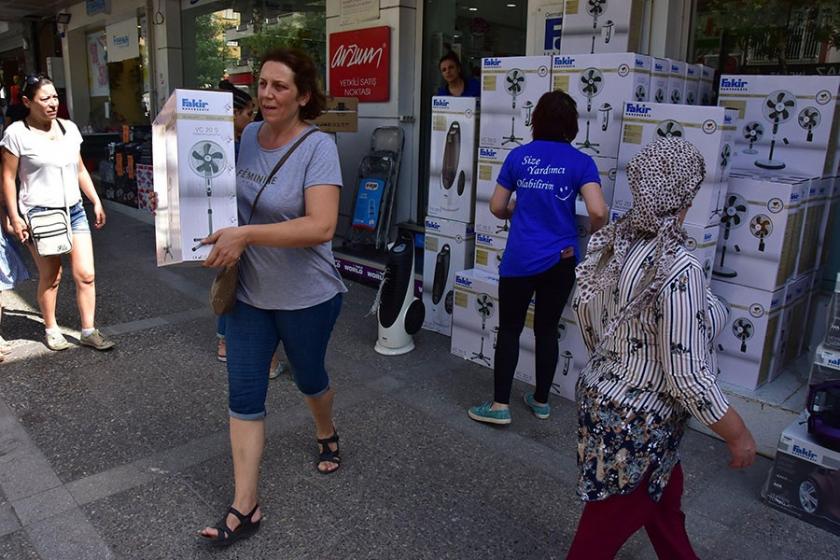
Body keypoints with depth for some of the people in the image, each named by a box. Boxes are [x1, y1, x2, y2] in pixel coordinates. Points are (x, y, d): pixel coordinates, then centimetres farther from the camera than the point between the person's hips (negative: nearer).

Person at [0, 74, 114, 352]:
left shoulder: (69, 127, 8)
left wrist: (96, 201, 13)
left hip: (74, 210, 4)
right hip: (40, 214, -4)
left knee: (85, 274, 0)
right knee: (50, 277, 6)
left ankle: (88, 331, 11)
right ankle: (51, 329, 25)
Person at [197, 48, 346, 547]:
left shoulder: (318, 146, -19)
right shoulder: (247, 135, -1)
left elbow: (321, 227, -30)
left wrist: (245, 235, -32)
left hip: (307, 296, -4)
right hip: (250, 290, 5)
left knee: (309, 378, 20)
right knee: (244, 397, 5)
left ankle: (327, 434, 53)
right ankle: (245, 508, 18)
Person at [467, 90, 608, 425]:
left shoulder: (519, 156, 0)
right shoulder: (581, 162, -4)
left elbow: (497, 207, 5)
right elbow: (598, 212, -16)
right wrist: (595, 234, 5)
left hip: (519, 259, 0)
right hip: (560, 260, 1)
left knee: (509, 330, 9)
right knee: (547, 330, 14)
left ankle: (500, 405, 10)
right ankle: (541, 401, 27)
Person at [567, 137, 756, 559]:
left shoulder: (614, 244, -4)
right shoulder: (678, 269, -29)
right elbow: (687, 376, -25)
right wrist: (738, 434, -10)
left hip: (603, 395, 9)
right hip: (636, 423, -9)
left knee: (664, 499, 32)